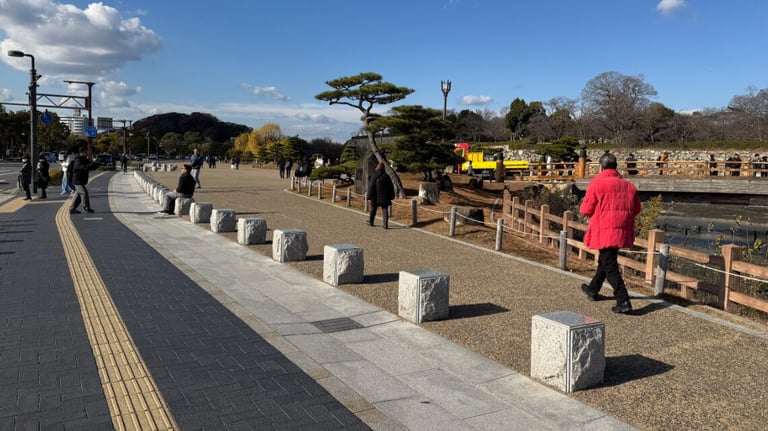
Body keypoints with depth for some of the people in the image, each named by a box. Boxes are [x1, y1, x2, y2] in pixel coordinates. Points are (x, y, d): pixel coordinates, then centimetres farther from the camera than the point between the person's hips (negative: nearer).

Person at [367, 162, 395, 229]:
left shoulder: (374, 177, -9)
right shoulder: (386, 176, 1)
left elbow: (371, 187, -9)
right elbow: (391, 188, 6)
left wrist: (370, 196, -5)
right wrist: (391, 197, 12)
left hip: (376, 197, -2)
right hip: (385, 198, 2)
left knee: (373, 209, 15)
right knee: (385, 211, 3)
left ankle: (371, 222, 27)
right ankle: (386, 225, -5)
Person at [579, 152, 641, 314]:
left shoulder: (597, 183, -10)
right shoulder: (629, 185, 8)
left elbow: (586, 210, -7)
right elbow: (636, 209, 14)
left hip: (605, 231, -7)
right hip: (623, 232, 7)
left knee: (610, 267, -4)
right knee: (604, 261, 23)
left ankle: (623, 301, -13)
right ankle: (593, 290, 40)